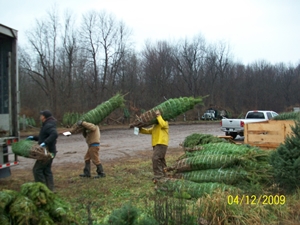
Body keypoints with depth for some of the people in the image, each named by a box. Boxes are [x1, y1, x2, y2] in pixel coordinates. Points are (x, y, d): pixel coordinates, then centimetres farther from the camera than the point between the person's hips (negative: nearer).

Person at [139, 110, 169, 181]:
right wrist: (141, 129, 6)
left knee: (155, 158, -21)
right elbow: (148, 131, 21)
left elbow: (163, 124, -23)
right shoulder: (155, 125, 24)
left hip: (161, 144, -9)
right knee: (160, 160, 17)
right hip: (156, 144, 9)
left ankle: (158, 175, -19)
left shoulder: (165, 122, 0)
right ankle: (163, 174, 29)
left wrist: (158, 116, -19)